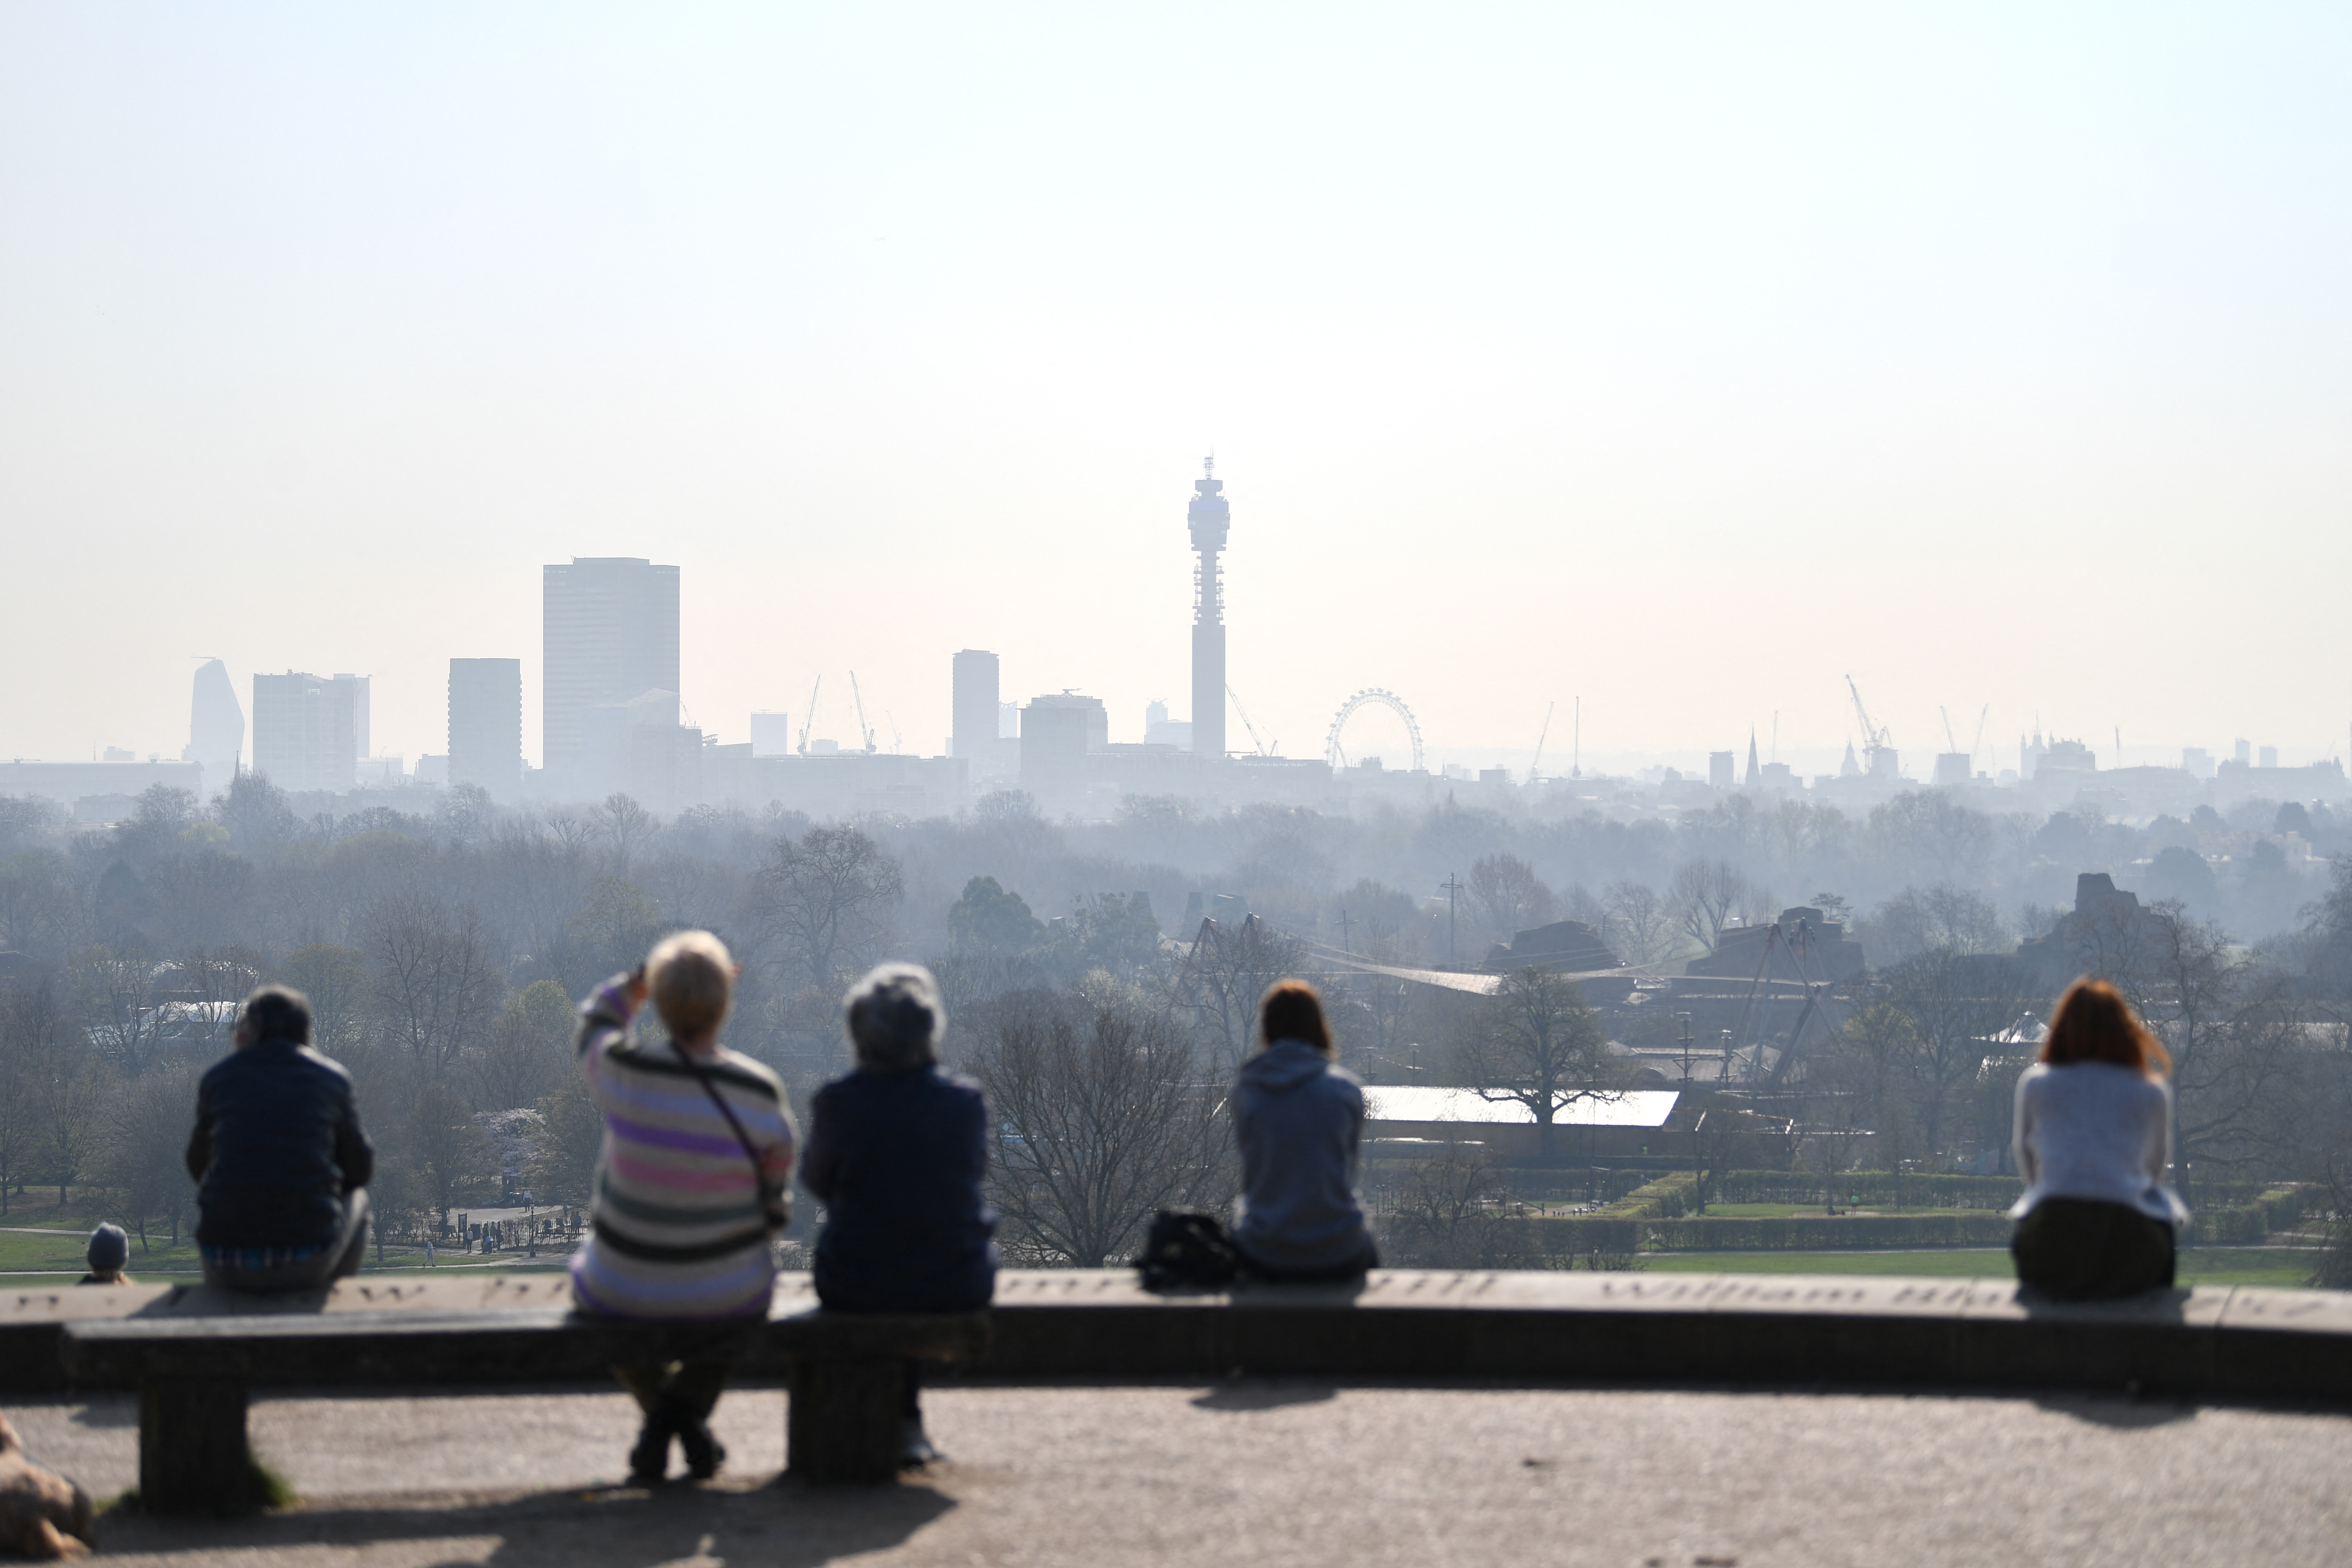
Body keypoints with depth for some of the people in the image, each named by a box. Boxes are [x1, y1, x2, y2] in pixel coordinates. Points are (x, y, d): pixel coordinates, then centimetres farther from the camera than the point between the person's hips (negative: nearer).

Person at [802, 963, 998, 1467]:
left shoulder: (837, 1103, -16)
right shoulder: (967, 1100, -10)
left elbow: (817, 1182, 0)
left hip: (858, 1290, -1)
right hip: (960, 1287, 1)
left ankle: (900, 1427, 41)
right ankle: (906, 1420, 42)